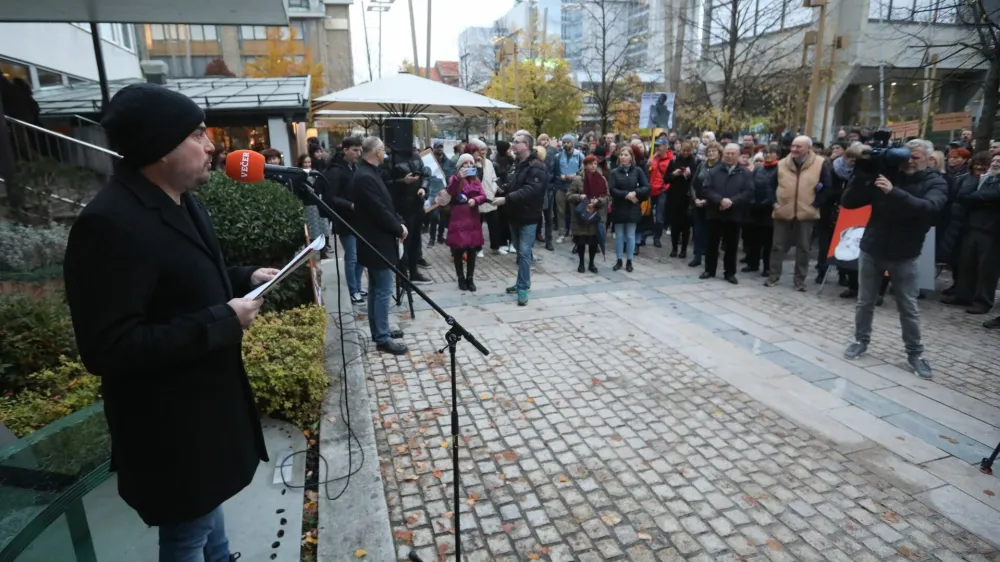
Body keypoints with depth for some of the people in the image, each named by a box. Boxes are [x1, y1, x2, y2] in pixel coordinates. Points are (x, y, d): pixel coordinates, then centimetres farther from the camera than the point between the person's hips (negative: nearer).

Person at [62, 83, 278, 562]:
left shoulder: (179, 200, 4)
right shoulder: (110, 224, -28)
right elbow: (108, 349, -30)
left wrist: (243, 279, 0)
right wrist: (224, 321, -27)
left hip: (204, 394, 9)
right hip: (169, 421, -9)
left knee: (208, 500, 30)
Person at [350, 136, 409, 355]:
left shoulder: (369, 173, 11)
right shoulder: (365, 177, -22)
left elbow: (386, 205, 15)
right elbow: (380, 212, -24)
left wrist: (399, 222, 2)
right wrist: (399, 229, -10)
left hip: (376, 241, 11)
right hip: (378, 243, -11)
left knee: (376, 289, 17)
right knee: (383, 291, -4)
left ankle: (378, 330, 28)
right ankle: (383, 338, 5)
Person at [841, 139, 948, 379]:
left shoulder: (935, 183, -4)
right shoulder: (885, 175, 0)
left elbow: (929, 207, -26)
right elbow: (848, 202, -4)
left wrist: (894, 192, -36)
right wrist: (861, 175, -18)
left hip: (904, 255, -1)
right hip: (871, 250, 2)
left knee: (909, 308, 6)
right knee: (865, 302, 10)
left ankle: (915, 353, 19)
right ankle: (861, 341, 26)